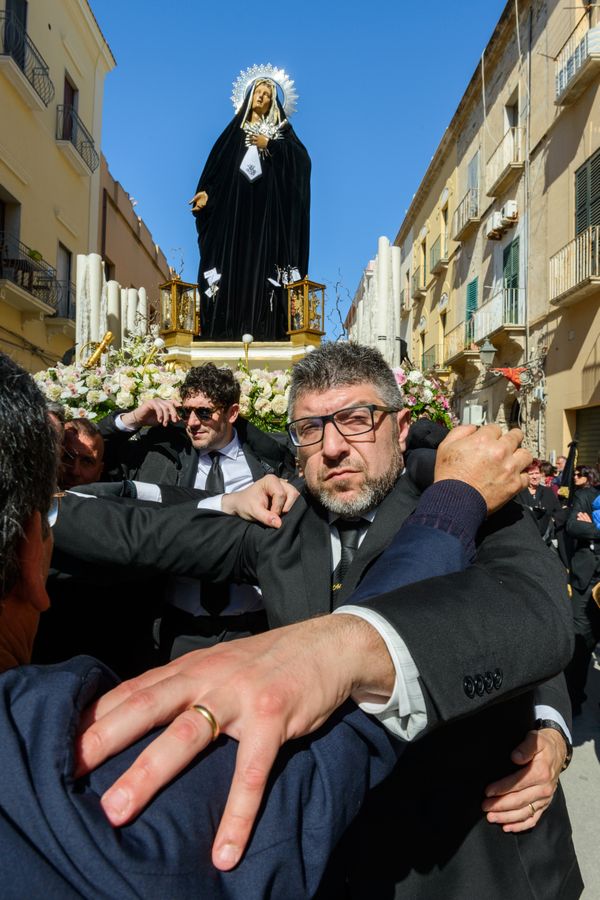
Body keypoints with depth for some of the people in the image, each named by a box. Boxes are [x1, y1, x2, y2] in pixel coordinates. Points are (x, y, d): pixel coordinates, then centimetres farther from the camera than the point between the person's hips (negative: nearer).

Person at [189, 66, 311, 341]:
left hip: (266, 206, -1)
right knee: (232, 258, -7)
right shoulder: (236, 126, 18)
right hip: (234, 202, 2)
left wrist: (270, 144, -8)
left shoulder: (280, 127, 15)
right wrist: (206, 191, -5)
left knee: (263, 260, -9)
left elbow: (302, 158, -1)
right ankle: (230, 327, -9)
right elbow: (217, 161, 9)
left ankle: (263, 327, -12)